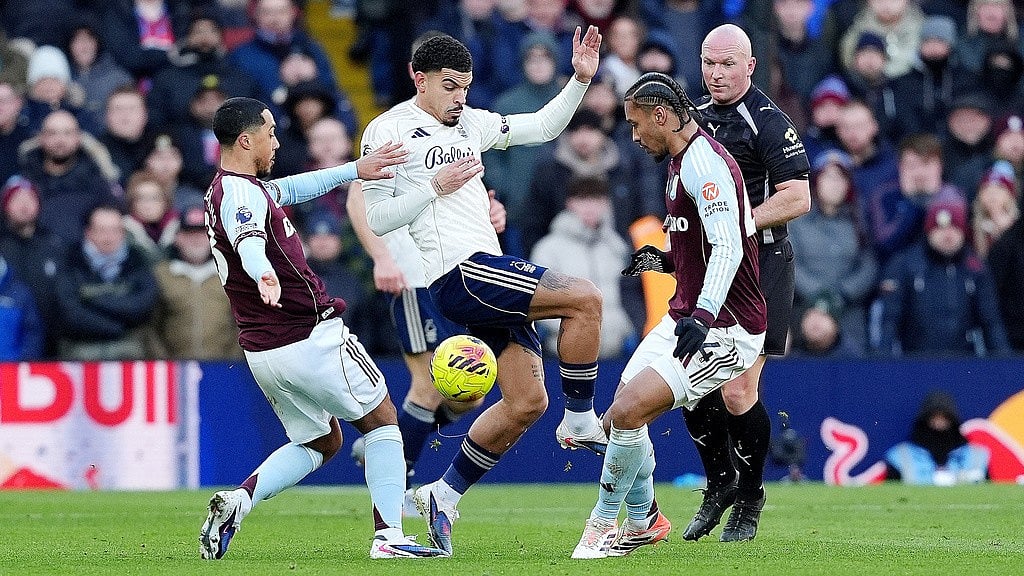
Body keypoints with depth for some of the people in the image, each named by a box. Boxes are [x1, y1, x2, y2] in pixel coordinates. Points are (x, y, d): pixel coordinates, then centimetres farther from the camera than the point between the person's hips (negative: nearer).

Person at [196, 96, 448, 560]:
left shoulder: (231, 189, 13)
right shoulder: (241, 192, -18)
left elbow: (290, 189, 27)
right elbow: (249, 243, -39)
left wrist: (355, 170, 26)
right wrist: (264, 275, -60)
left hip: (261, 350, 9)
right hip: (312, 338, -9)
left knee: (320, 442, 20)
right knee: (381, 419, 9)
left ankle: (238, 500, -3)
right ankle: (388, 535, 1)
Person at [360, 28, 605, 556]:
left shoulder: (470, 123, 19)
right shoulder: (388, 131, -2)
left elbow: (542, 127, 25)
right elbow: (377, 219, -6)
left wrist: (580, 80, 12)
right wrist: (437, 185, -14)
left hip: (485, 274, 9)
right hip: (459, 272, -9)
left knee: (527, 402, 3)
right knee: (585, 299, -18)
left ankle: (444, 495, 11)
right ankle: (580, 423, -4)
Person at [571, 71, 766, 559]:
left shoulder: (703, 161, -18)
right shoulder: (683, 161, 14)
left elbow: (728, 247, -30)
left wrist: (702, 316, -39)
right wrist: (666, 262, 18)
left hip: (724, 330, -10)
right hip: (685, 318, 10)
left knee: (628, 412, -19)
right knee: (619, 418, 10)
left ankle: (604, 523, -2)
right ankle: (644, 521, 29)